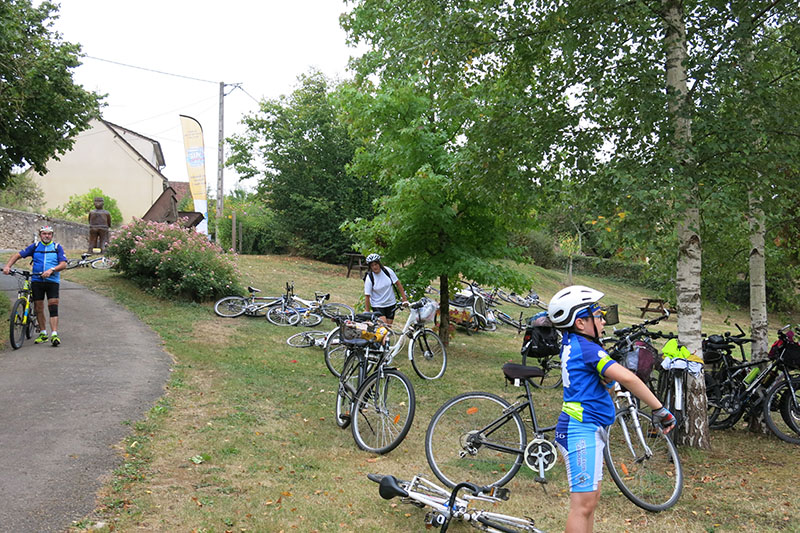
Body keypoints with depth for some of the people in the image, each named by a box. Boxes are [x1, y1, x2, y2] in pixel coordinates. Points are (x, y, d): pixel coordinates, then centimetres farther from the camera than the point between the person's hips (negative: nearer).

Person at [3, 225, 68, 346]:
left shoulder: (57, 247, 4)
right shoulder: (35, 246, 9)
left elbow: (63, 264, -5)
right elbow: (18, 255, 10)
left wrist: (51, 270, -21)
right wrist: (8, 266, -5)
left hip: (52, 281, -2)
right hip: (36, 281, 2)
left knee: (53, 307, -12)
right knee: (38, 308, 5)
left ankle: (54, 335, -15)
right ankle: (43, 333, 17)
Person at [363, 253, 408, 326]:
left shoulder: (388, 271, -9)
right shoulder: (369, 278, -15)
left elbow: (398, 284, -1)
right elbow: (367, 296, -13)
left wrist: (404, 299, -3)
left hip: (391, 304, 3)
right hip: (377, 306, -3)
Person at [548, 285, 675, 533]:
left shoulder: (571, 343, 8)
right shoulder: (586, 348, -17)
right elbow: (627, 377, -24)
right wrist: (660, 410, -19)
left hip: (588, 430, 11)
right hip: (582, 431, -11)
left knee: (591, 500, 16)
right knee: (583, 505, -10)